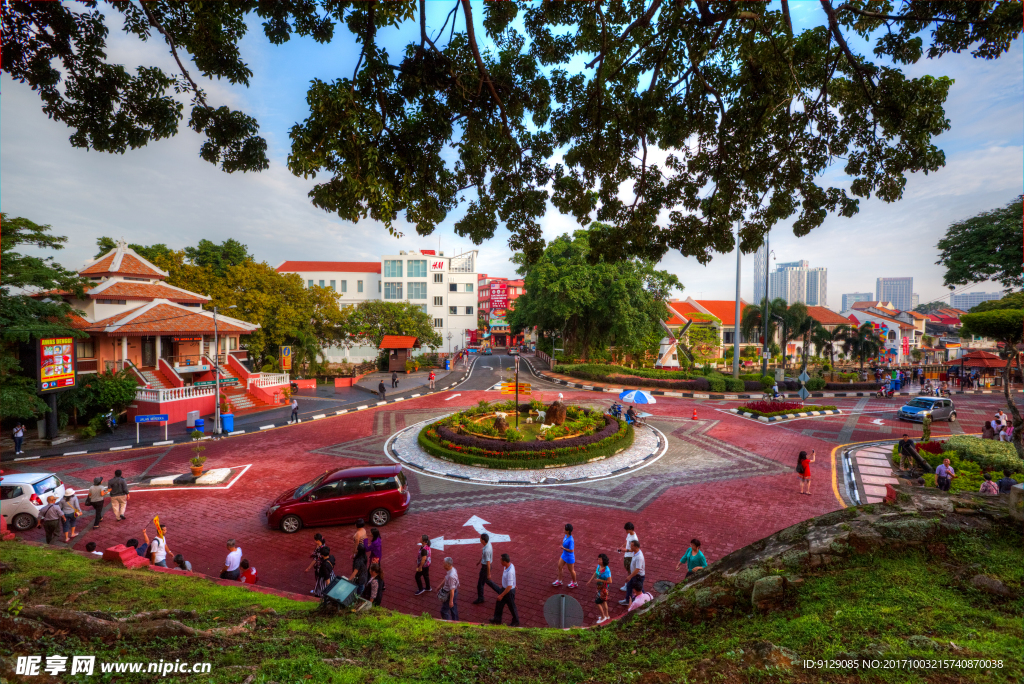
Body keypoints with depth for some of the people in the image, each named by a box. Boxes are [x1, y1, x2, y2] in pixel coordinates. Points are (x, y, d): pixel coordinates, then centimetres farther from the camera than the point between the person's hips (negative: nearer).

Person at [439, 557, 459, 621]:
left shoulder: (451, 576, -35)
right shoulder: (452, 569, -6)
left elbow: (452, 589, -28)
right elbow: (446, 579, 13)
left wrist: (451, 601, -20)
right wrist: (440, 586, 22)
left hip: (450, 594, -9)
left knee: (444, 611, 7)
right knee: (453, 608, 24)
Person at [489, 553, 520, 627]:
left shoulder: (510, 572, -39)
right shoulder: (509, 565, -11)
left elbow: (509, 586, -33)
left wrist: (501, 595, -24)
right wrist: (513, 584, 26)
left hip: (509, 591, -8)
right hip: (504, 588, 8)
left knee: (511, 607, 15)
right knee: (499, 603, 21)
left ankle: (515, 622, 38)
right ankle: (497, 619, 41)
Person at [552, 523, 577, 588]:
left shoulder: (571, 540, -34)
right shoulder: (566, 536, -9)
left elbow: (571, 550, -29)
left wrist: (563, 548, -21)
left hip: (569, 557, -8)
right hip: (564, 555, 8)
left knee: (571, 570, 15)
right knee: (559, 566, 19)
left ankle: (574, 583, 40)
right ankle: (559, 581, 39)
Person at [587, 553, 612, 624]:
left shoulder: (607, 570, -31)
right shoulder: (599, 566, -9)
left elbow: (610, 581, -27)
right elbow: (596, 573, 10)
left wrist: (600, 580, -27)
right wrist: (590, 580, 16)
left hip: (603, 588, -7)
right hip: (599, 586, 7)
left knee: (597, 602, 3)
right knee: (603, 601, 24)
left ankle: (603, 617, 25)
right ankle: (606, 615, 43)